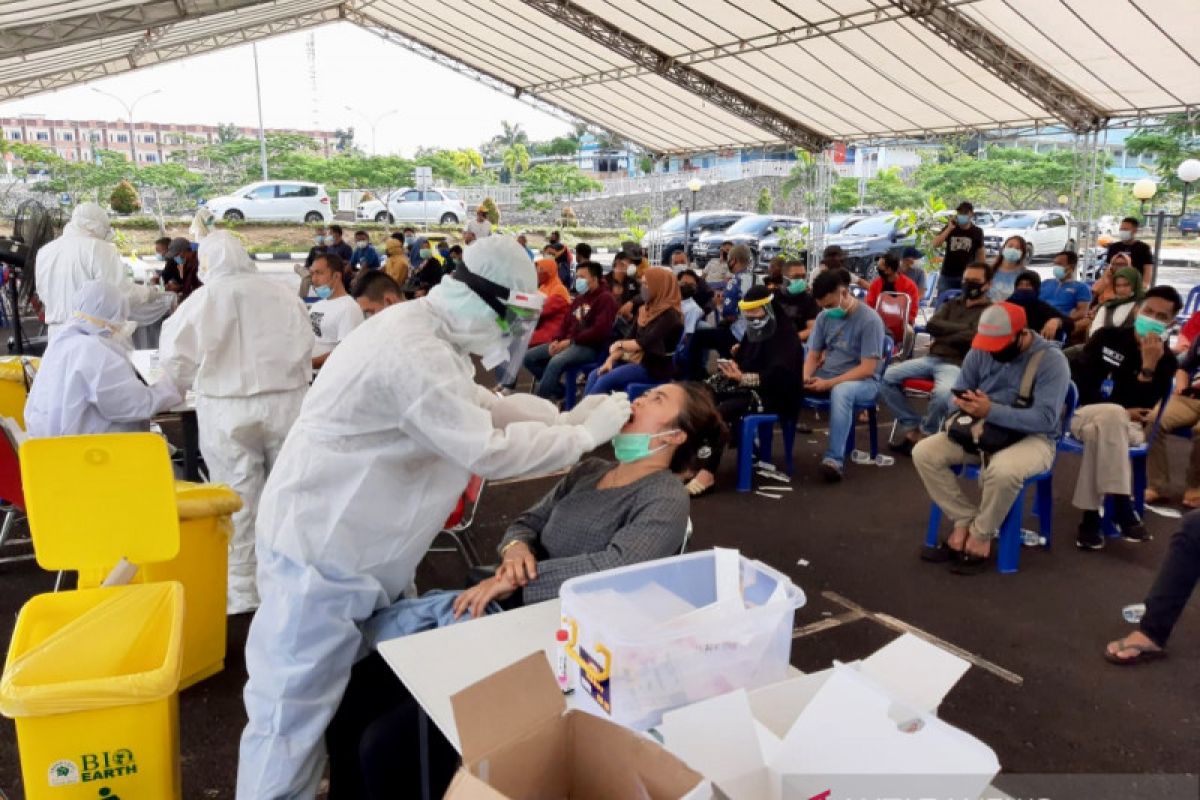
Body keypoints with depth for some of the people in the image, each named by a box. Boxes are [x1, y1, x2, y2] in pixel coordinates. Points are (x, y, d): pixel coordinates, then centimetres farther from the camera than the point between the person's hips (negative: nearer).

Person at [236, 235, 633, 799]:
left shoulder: (429, 332, 6)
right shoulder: (415, 351, -28)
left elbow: (479, 406, 15)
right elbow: (490, 451, -29)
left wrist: (565, 418, 3)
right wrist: (586, 435, -17)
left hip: (353, 543, 10)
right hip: (321, 550, -10)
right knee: (295, 715, 2)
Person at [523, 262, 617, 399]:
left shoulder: (605, 298, -6)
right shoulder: (579, 298, 21)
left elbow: (600, 330, -18)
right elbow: (566, 322, 22)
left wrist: (571, 341, -18)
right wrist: (557, 340, 1)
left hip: (590, 347, -9)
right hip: (569, 343, 9)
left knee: (556, 362, -35)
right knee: (530, 357, 1)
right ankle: (558, 390, 4)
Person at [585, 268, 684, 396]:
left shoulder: (669, 315, -14)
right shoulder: (646, 309, 13)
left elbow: (645, 343, -21)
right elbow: (631, 337, 11)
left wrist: (620, 344, -6)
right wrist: (611, 359, -2)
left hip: (655, 368, -8)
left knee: (605, 380, -22)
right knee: (594, 375, -8)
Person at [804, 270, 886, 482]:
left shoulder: (869, 320, -14)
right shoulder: (824, 317, 4)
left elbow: (867, 368, -18)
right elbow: (813, 355, 8)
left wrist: (829, 384, -25)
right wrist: (805, 377, -15)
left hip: (862, 381, -6)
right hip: (826, 375, 6)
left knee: (841, 391, -41)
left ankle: (835, 459, -40)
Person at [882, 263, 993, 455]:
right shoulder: (951, 304, 22)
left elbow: (972, 337, -13)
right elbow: (932, 325, 4)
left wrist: (941, 339, -3)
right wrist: (961, 327, -4)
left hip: (958, 364, -6)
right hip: (932, 358, 6)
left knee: (943, 393, -38)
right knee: (888, 377, -12)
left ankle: (925, 433, -8)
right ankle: (912, 428, -5)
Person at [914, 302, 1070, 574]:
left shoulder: (1051, 360, -16)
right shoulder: (980, 351, 0)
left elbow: (1045, 418, -24)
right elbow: (958, 392, 8)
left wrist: (991, 411, -34)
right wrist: (965, 404, -18)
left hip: (1032, 438, -5)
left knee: (1003, 469, -39)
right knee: (923, 452, -14)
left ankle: (981, 536, -13)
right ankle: (964, 522, -7)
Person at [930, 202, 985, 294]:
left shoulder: (977, 232, 0)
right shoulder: (950, 227, 1)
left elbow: (980, 253, 5)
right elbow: (935, 244, -11)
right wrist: (949, 229, -17)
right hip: (947, 275, 1)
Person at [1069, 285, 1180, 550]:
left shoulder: (1166, 361, 4)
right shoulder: (1107, 336, 4)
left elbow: (1141, 409, -9)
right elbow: (1079, 381, -1)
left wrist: (1149, 366, -19)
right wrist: (1117, 411, -10)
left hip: (1125, 427, 0)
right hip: (1082, 414, 0)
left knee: (1097, 434, -38)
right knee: (1112, 415, -38)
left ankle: (1091, 517, -32)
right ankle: (1122, 509, -37)